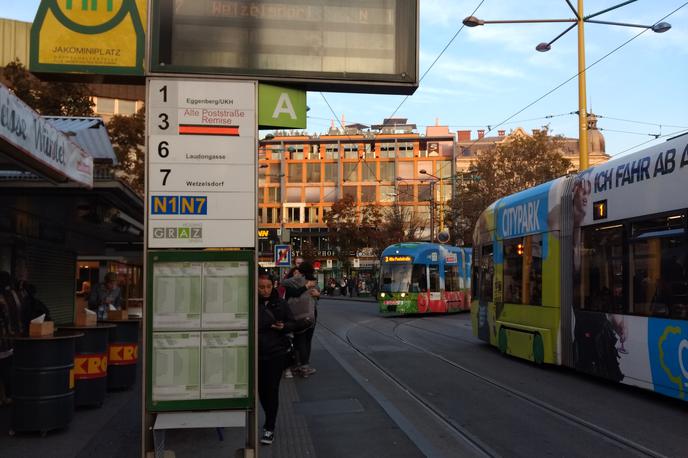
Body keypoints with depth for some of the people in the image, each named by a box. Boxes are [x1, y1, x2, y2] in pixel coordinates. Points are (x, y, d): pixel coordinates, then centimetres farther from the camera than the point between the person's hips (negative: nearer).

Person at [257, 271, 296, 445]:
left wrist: (283, 326, -14)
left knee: (272, 390, -2)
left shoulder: (280, 303, -2)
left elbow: (292, 323, 6)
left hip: (277, 353, -1)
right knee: (261, 389, 12)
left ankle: (269, 428, 6)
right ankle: (269, 420, 34)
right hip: (257, 354, 1)